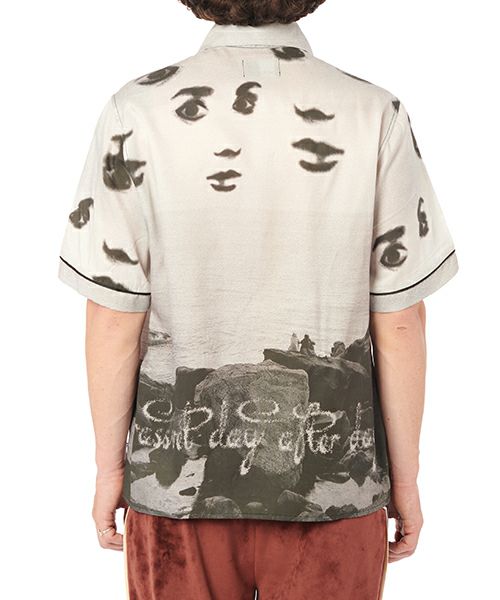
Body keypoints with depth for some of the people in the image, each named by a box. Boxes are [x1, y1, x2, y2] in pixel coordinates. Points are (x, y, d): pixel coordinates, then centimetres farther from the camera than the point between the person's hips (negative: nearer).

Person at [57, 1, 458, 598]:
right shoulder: (376, 117, -11)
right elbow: (399, 325, -9)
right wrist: (405, 476, 4)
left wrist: (109, 466, 4)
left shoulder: (138, 113, -12)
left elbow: (114, 323, -10)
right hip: (331, 483, 0)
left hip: (180, 482, 1)